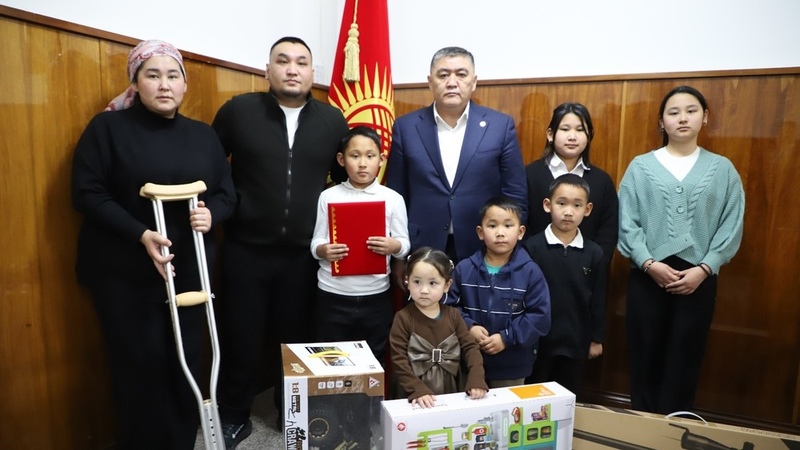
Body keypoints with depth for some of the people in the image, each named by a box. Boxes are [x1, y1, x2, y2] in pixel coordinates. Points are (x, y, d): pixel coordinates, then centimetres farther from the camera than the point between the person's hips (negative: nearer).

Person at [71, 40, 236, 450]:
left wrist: (211, 214, -13)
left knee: (185, 360, 8)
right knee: (140, 365, 2)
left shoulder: (203, 136, 9)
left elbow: (227, 193, 10)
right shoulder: (108, 127, -3)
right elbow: (87, 192, -9)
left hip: (188, 271, 3)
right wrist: (140, 234, -21)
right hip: (125, 273, -3)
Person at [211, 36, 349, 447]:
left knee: (296, 337, 14)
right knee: (241, 338, 11)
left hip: (304, 253, 1)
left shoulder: (333, 120, 3)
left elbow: (346, 179, 11)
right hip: (246, 250, -1)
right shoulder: (238, 110, -3)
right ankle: (233, 416, 32)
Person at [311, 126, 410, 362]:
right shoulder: (329, 196, 0)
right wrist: (323, 251, -21)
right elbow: (316, 243, 0)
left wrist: (393, 246, -20)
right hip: (333, 296, 0)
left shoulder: (393, 198, 0)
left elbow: (404, 244, 1)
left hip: (376, 297, 0)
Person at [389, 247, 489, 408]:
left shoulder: (453, 315, 2)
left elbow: (470, 347, 1)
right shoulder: (403, 318, -9)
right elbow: (398, 361, -12)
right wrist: (418, 390, -22)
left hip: (452, 395, 3)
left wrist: (476, 380, -13)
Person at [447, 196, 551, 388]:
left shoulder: (530, 272, -9)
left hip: (512, 366, -1)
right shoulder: (464, 269, -4)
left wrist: (507, 337, -17)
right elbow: (450, 306, 0)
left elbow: (540, 316, -11)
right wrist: (468, 327, -16)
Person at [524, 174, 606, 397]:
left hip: (576, 341, 2)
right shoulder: (532, 247, -11)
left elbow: (598, 300, 4)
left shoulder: (594, 253, -3)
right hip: (537, 339, -2)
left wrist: (597, 338, 7)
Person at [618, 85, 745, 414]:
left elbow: (731, 227, 1)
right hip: (648, 276, 0)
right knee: (645, 358, 7)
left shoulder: (723, 169, 7)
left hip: (699, 279, 1)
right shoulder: (640, 167, 3)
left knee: (684, 361, 9)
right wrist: (649, 263, -13)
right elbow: (627, 223, -3)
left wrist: (703, 269, -10)